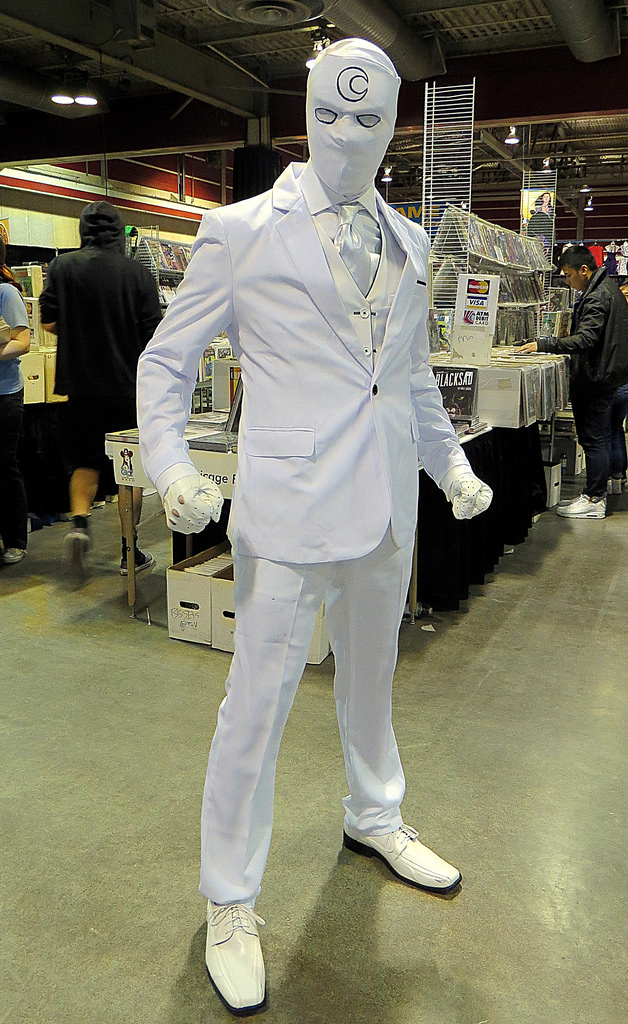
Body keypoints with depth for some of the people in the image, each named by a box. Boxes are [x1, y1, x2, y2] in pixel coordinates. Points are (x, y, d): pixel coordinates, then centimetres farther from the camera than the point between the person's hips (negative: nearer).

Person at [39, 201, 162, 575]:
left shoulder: (62, 267, -2)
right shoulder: (138, 272, -6)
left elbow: (49, 322, 1)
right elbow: (154, 333, -8)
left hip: (82, 386, 1)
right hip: (130, 385, -1)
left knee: (86, 460, 18)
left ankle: (80, 520, -4)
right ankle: (130, 551, 13)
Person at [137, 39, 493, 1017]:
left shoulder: (407, 241, 12)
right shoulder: (243, 231, -3)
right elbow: (166, 359, 0)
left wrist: (454, 464, 11)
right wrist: (170, 464, -16)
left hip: (386, 502, 5)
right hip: (291, 503, -5)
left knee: (371, 675, 21)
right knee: (258, 700, 0)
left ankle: (375, 818, 46)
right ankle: (230, 905, 21)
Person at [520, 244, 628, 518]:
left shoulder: (597, 297, -17)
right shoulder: (606, 288, 16)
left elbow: (586, 339, -28)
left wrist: (543, 345, -30)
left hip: (595, 378, -11)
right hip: (601, 375, 11)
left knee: (593, 438, -6)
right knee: (594, 437, 14)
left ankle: (594, 500, -1)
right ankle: (596, 492, 21)